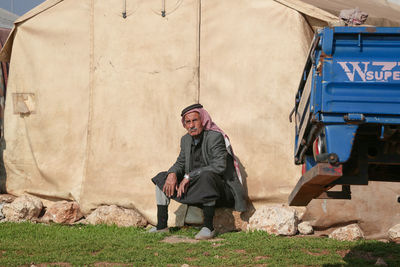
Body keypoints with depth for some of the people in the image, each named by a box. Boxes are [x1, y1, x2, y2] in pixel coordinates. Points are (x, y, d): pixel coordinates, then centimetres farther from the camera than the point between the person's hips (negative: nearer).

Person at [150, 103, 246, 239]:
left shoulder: (215, 137, -17)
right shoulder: (186, 139, 8)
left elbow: (219, 166, -28)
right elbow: (180, 163, 16)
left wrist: (189, 176, -26)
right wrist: (172, 174, -10)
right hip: (196, 190, 8)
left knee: (206, 175, -40)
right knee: (161, 178, 6)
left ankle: (208, 227, -34)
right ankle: (161, 226, 4)